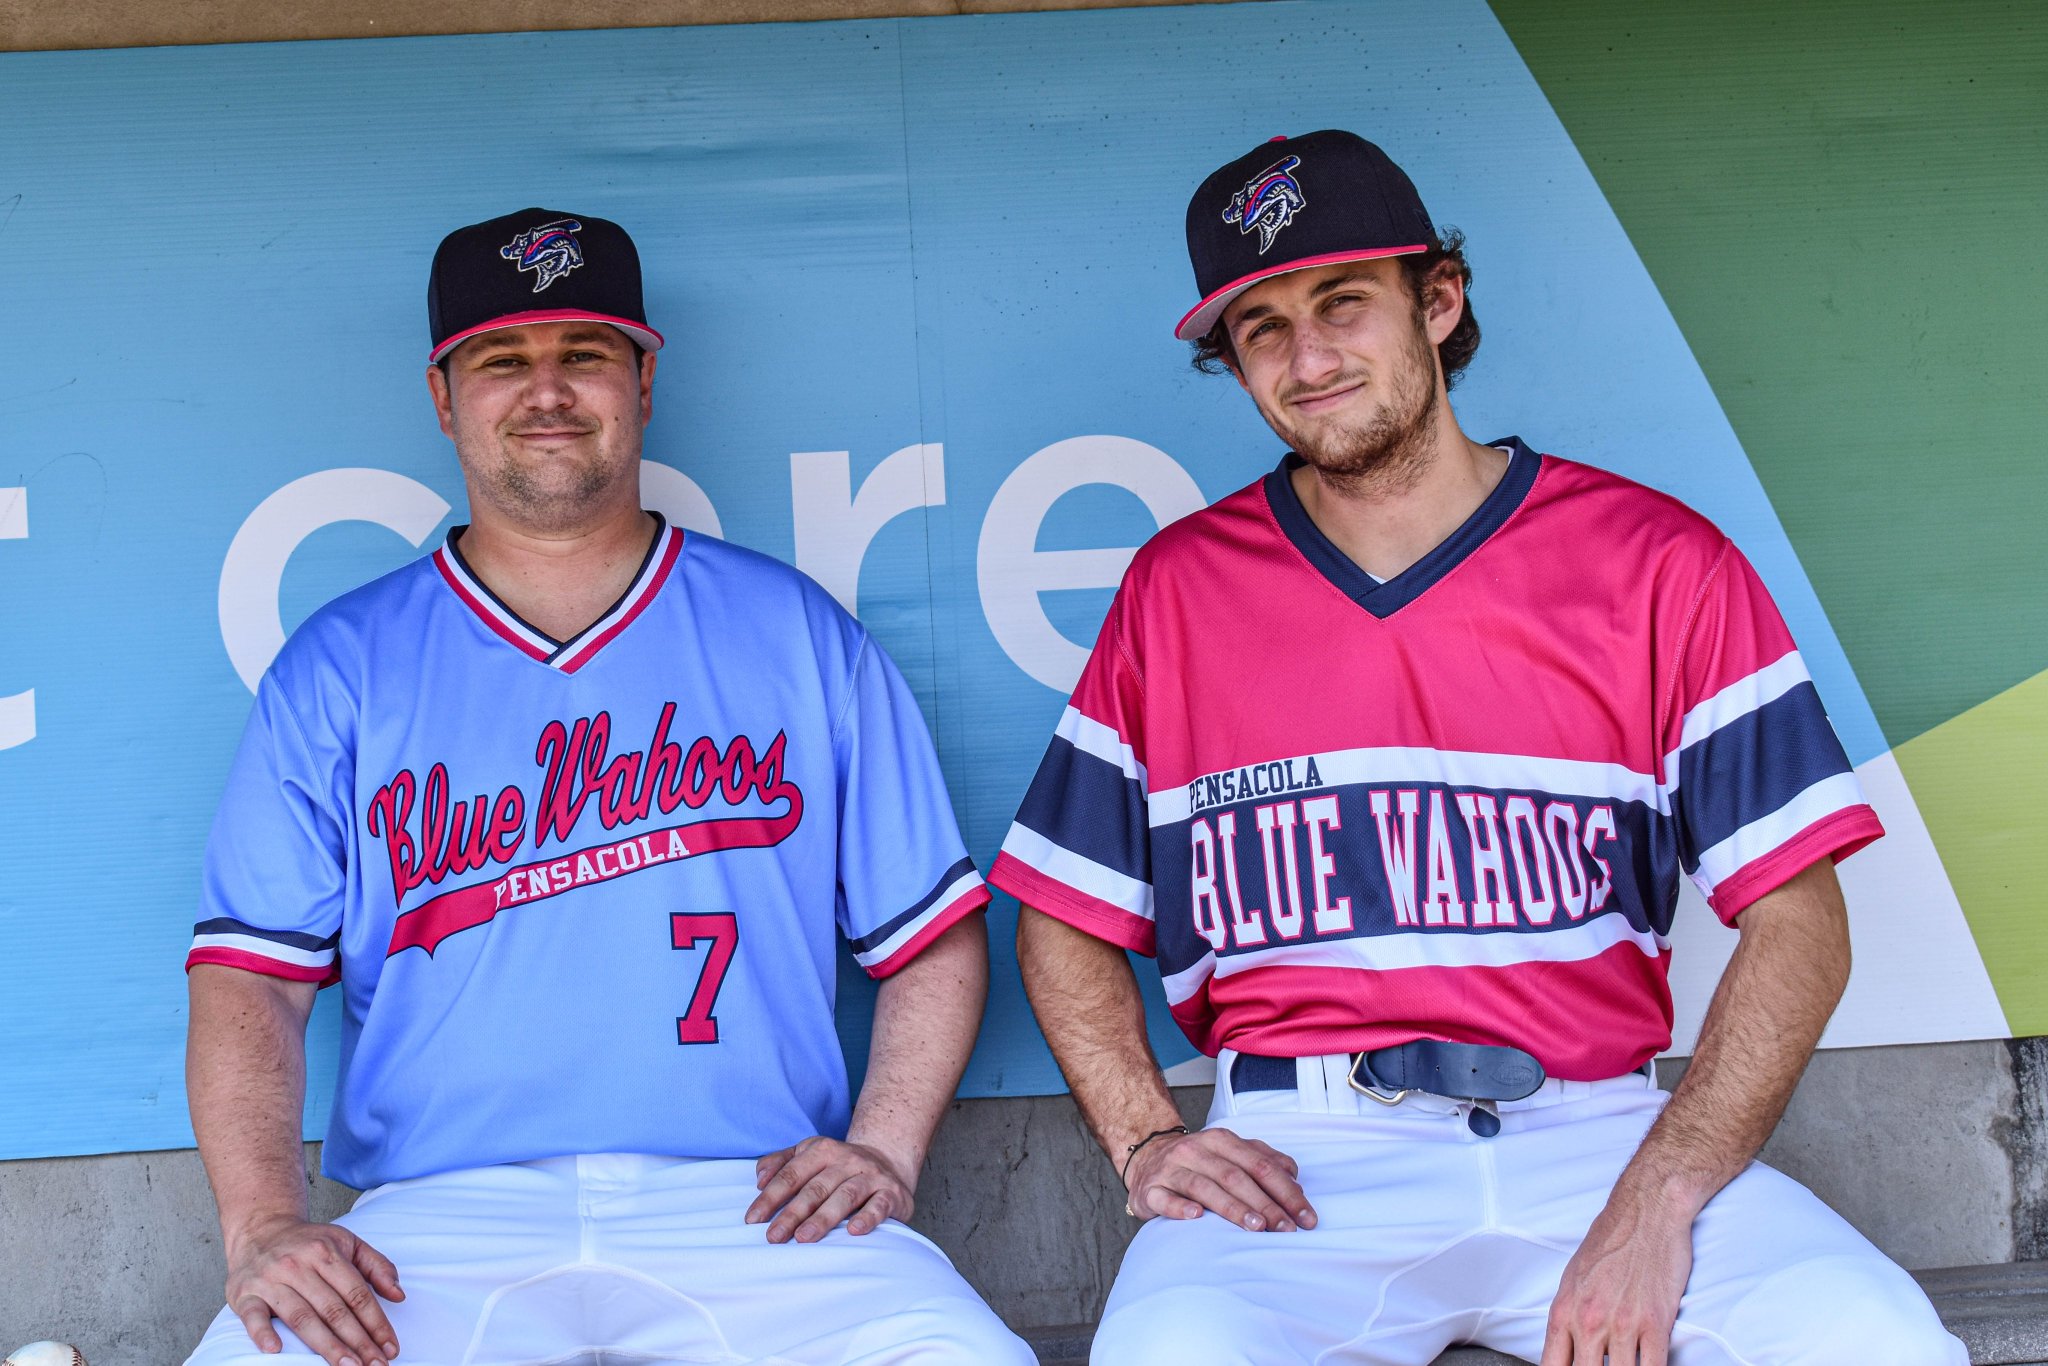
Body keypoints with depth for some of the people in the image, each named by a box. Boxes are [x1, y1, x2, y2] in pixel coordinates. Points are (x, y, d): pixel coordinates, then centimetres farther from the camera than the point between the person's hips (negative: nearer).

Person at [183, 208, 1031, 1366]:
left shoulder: (797, 634, 13)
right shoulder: (341, 669, 13)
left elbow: (935, 932, 14)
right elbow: (251, 974, 5)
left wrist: (882, 1150, -2)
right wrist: (266, 1226, -11)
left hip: (751, 1208, 0)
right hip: (442, 1220, 1)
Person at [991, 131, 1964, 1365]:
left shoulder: (1660, 566, 4)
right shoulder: (1177, 591, 10)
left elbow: (1799, 924, -1)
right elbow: (1064, 922, 13)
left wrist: (1655, 1202, -13)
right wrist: (1145, 1138, -4)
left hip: (1598, 1125, 1)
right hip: (1300, 1150, 0)